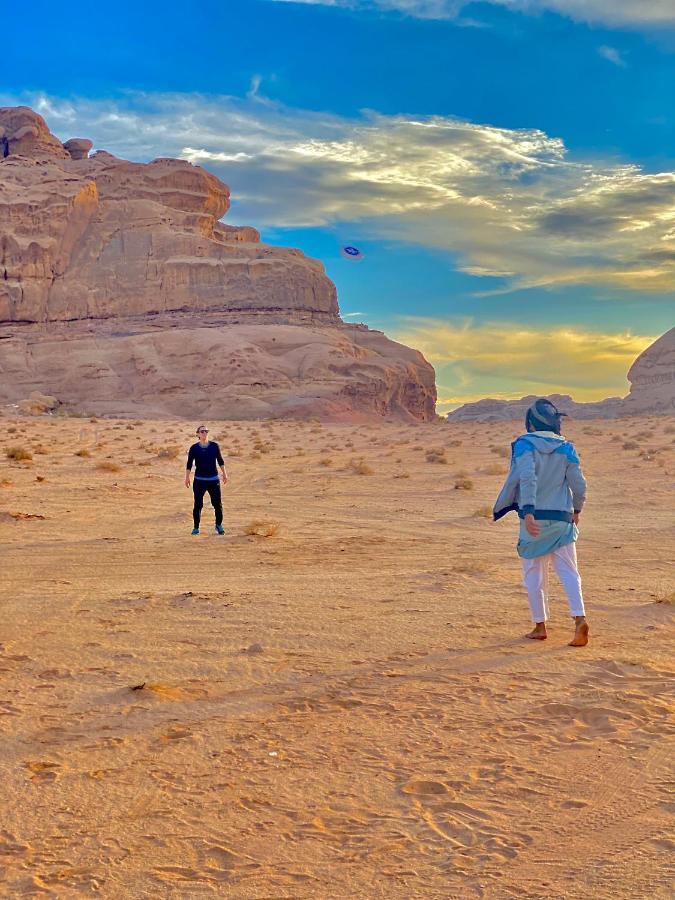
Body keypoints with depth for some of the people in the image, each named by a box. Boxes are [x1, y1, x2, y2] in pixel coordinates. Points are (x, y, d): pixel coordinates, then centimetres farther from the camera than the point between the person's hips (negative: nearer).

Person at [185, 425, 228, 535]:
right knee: (198, 505, -1)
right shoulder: (194, 448, -2)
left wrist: (224, 474, 12)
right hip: (199, 481, -1)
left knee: (218, 504, 0)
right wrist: (187, 477, -2)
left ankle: (219, 525, 19)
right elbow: (189, 464, 2)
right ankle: (196, 527, 11)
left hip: (213, 480, 1)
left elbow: (220, 461, 11)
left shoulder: (214, 446, 2)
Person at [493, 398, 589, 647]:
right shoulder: (566, 448, 5)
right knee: (568, 571, 4)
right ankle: (580, 618, -13)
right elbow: (579, 484, 6)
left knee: (534, 574, 9)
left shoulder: (525, 444, -6)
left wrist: (527, 512, -23)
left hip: (534, 520, -3)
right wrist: (576, 510, 23)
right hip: (562, 519, 3)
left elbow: (526, 478, -20)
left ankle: (540, 626, 15)